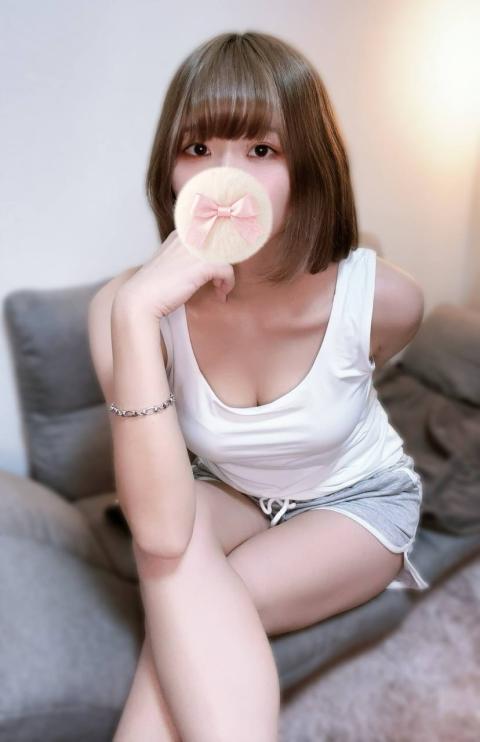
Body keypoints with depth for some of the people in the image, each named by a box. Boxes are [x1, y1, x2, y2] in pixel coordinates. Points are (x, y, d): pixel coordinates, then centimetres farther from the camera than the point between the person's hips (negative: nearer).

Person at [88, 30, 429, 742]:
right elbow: (161, 538, -35)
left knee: (183, 619, -23)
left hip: (360, 498, -1)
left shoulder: (383, 299, -27)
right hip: (228, 497, 2)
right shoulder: (126, 305, -26)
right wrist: (137, 314, -43)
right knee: (176, 558, -31)